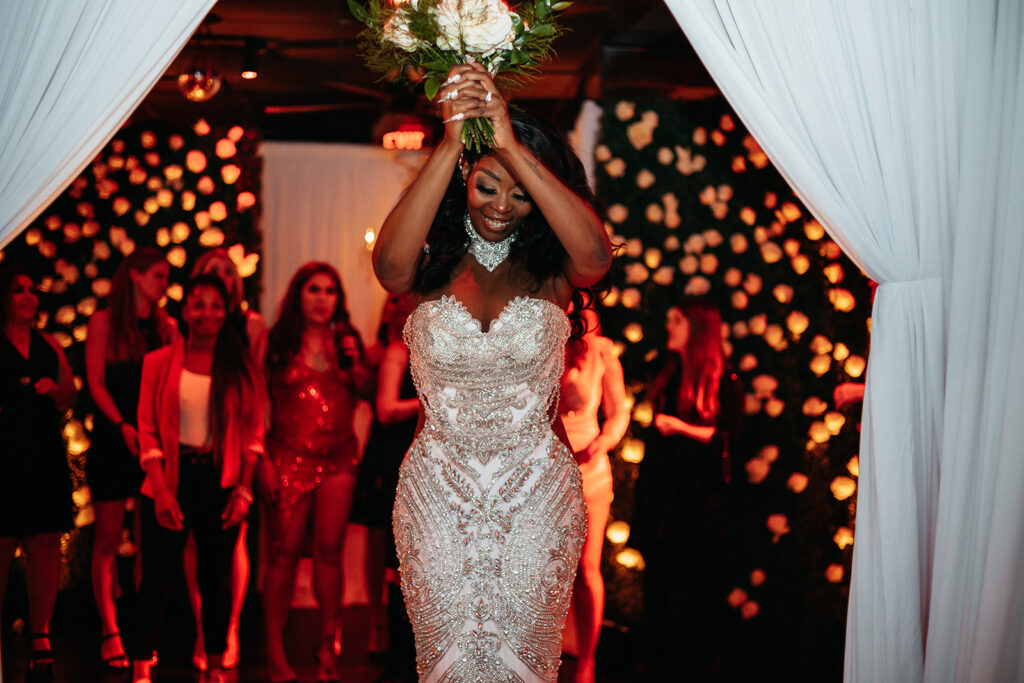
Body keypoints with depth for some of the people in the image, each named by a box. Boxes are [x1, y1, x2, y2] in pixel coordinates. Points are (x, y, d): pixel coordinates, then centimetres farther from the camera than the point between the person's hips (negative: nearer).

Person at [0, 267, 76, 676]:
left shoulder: (49, 346, 17)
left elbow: (69, 400, 19)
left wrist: (55, 389, -2)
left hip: (45, 458, 4)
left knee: (46, 547, 1)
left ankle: (40, 636, 7)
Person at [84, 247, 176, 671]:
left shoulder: (166, 326, 12)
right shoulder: (104, 321, 4)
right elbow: (96, 383, -1)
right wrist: (124, 425, -13)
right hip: (114, 440, -3)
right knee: (109, 536, -3)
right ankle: (110, 632, 1)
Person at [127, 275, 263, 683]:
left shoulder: (240, 367, 6)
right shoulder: (159, 362, 3)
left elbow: (253, 431, 4)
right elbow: (148, 429, -1)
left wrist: (244, 488, -5)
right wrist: (161, 490, -10)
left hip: (220, 481, 1)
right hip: (171, 480, -1)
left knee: (216, 577, 8)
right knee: (158, 577, -3)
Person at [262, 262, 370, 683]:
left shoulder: (345, 340, 9)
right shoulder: (278, 343, -1)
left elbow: (364, 393, 15)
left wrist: (355, 364, -4)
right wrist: (262, 460, -10)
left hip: (338, 458, 3)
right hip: (290, 458, -3)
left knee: (330, 551, 1)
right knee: (284, 553, -3)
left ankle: (328, 646, 11)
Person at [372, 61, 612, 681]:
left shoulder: (549, 266, -4)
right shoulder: (432, 260, -4)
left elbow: (596, 256, -27)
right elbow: (389, 265, -28)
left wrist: (513, 144, -32)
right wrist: (450, 144, -34)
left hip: (536, 493, 0)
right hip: (438, 490, 0)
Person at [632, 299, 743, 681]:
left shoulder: (724, 381, -5)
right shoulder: (668, 377, 13)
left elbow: (729, 437, -10)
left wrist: (680, 427, -15)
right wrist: (644, 487, 12)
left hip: (702, 495, -5)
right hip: (662, 492, 5)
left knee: (704, 578, 3)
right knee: (658, 574, 6)